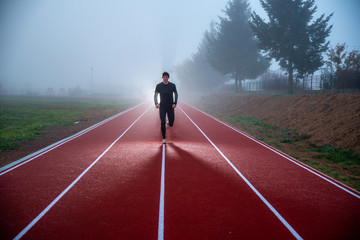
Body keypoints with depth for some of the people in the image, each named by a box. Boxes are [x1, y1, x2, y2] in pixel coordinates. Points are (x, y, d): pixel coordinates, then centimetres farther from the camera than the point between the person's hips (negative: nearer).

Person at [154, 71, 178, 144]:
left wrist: (175, 103, -1)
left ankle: (168, 122, 44)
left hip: (170, 107, 1)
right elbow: (155, 95, 6)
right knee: (163, 122, -10)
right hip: (162, 107, -1)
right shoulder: (158, 86, -6)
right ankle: (164, 138, 1)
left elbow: (176, 94, 10)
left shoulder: (172, 85, -4)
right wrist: (156, 103, -8)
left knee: (171, 124, 5)